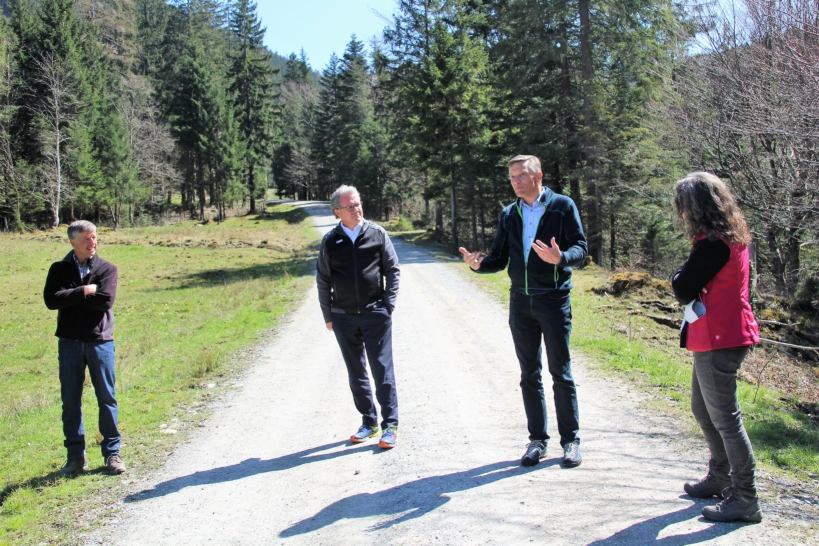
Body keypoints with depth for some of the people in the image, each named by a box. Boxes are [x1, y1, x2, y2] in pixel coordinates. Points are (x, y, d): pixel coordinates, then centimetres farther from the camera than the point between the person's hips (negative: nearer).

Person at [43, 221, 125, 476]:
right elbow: (51, 300, -10)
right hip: (69, 342, 1)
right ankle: (76, 456, 16)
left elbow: (106, 300, -13)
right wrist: (84, 291, -12)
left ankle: (112, 453, 13)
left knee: (107, 398, 3)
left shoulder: (107, 269, 3)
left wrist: (71, 296, -9)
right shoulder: (59, 269, 6)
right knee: (70, 401, 6)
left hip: (100, 341, -1)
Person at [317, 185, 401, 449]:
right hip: (344, 318, 2)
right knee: (356, 374, 10)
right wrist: (328, 315, 7)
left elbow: (393, 270, 3)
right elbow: (323, 281, 8)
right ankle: (369, 422, 22)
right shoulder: (331, 241, 2)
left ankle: (390, 425, 7)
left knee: (382, 370, -2)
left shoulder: (377, 234, 0)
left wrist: (388, 305, -4)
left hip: (375, 314, -2)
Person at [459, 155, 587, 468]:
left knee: (561, 373, 1)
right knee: (529, 374, 9)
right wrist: (478, 264, -10)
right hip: (520, 301, 4)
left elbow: (581, 248, -8)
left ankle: (571, 440, 13)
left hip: (554, 299, -4)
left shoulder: (562, 206, -2)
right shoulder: (509, 214, 11)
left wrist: (560, 258, -29)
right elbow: (499, 259, 11)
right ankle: (537, 440, 19)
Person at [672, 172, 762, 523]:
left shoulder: (713, 244, -20)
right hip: (722, 336, 11)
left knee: (724, 417, -4)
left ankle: (745, 499, 3)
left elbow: (684, 289, -18)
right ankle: (720, 478, 33)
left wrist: (679, 275, 2)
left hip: (718, 341, -11)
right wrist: (687, 277, -1)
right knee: (703, 409, 21)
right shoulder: (732, 237, 12)